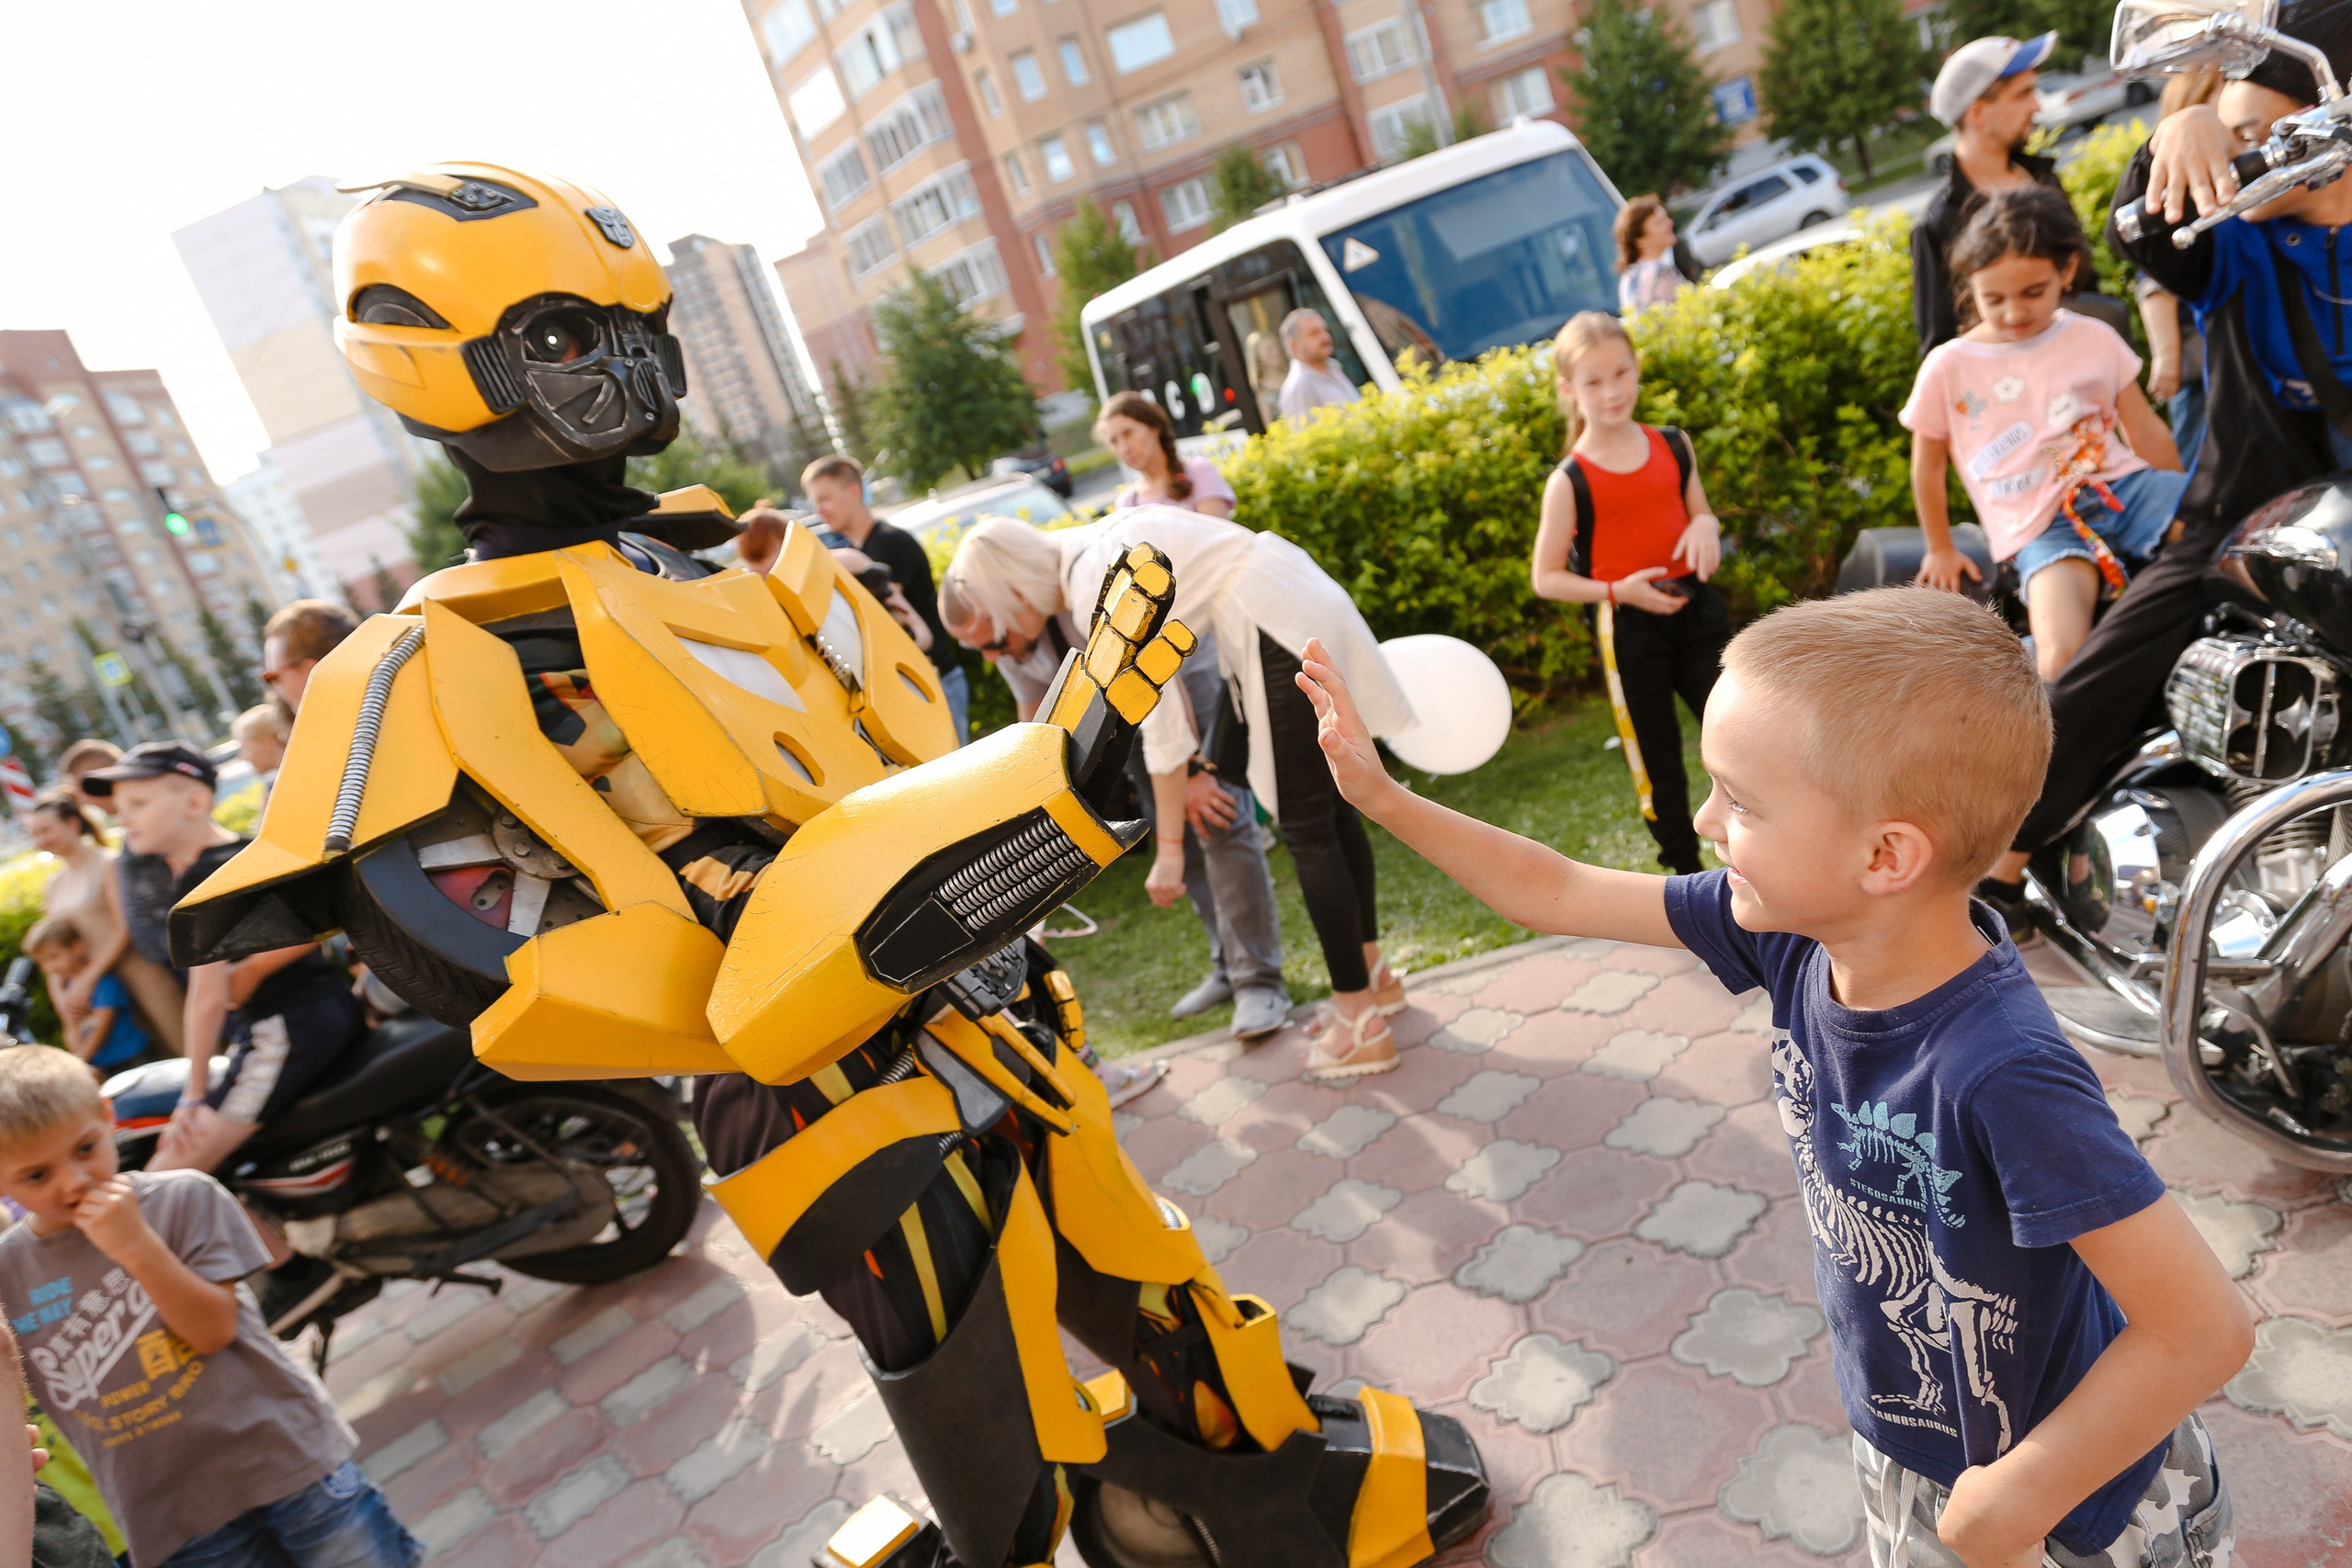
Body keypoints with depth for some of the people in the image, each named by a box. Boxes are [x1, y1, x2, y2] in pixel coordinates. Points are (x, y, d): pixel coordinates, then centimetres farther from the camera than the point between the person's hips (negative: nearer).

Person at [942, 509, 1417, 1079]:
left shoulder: (1098, 595, -22)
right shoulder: (1084, 554, 6)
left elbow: (1158, 724, -19)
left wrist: (1168, 848, -12)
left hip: (1282, 632, -10)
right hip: (1304, 605, 10)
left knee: (1306, 829, -2)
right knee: (1328, 806, 19)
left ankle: (1361, 1027, 9)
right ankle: (1374, 974, 35)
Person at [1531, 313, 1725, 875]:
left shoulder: (1673, 447, 3)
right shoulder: (1569, 481, -10)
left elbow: (1700, 513, 17)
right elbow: (1546, 578, -7)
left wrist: (1705, 525, -7)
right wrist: (1617, 590, -20)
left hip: (1695, 611, 4)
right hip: (1628, 630, -3)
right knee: (1658, 761, 10)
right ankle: (1685, 867, 28)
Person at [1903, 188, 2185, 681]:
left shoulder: (2095, 340, 8)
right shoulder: (1948, 367, 0)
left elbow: (2147, 433, 16)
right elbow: (1927, 467, 11)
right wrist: (1941, 549, 18)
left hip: (2122, 484, 4)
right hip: (2043, 525, -4)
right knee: (2063, 657, -33)